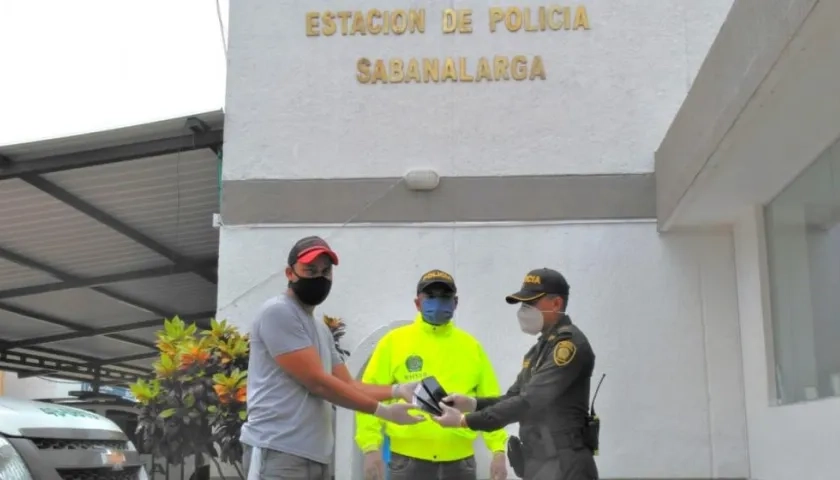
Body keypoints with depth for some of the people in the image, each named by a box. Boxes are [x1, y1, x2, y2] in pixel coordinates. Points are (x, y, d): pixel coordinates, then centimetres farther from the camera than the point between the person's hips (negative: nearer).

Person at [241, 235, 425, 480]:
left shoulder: (320, 328, 21)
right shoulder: (278, 313, -9)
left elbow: (347, 385, 19)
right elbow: (317, 382, -14)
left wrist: (398, 390, 3)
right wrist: (383, 411, -9)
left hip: (315, 455, 9)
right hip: (279, 453, -9)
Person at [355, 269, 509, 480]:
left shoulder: (471, 346, 8)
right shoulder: (394, 341, 1)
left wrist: (498, 449, -1)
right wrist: (371, 447, -10)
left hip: (459, 460, 3)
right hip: (408, 459, -2)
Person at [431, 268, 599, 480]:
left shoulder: (570, 343, -15)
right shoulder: (541, 347, 16)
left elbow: (529, 401, -22)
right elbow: (514, 397, 14)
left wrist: (465, 420, -21)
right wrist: (472, 403, -4)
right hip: (538, 463, 9)